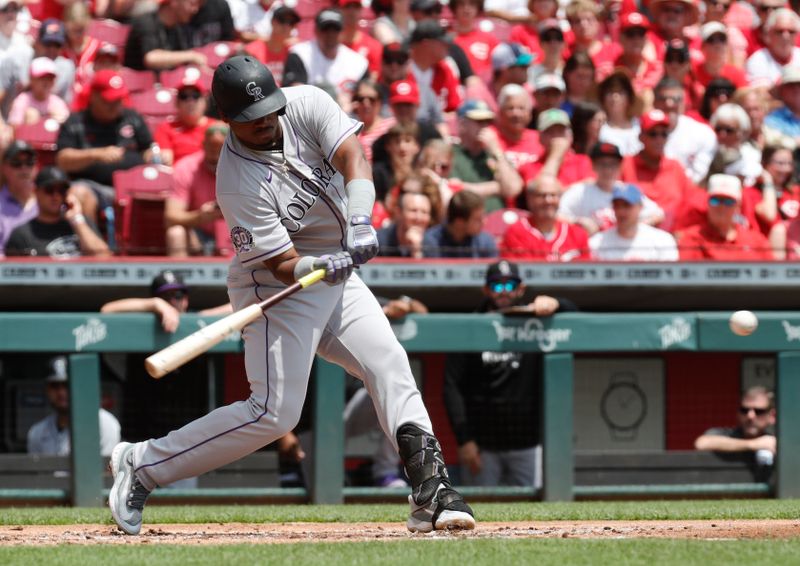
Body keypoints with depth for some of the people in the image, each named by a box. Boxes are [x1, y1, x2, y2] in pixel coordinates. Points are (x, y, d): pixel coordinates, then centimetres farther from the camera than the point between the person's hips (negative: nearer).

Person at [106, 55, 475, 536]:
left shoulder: (307, 105, -11)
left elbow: (352, 156, -24)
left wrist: (360, 221, -40)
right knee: (274, 412, -13)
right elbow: (283, 265, -24)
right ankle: (142, 465, -4)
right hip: (276, 285, -7)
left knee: (390, 366, -7)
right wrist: (324, 267, -45)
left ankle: (432, 492, -11)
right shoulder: (238, 183, -25)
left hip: (336, 268, 7)